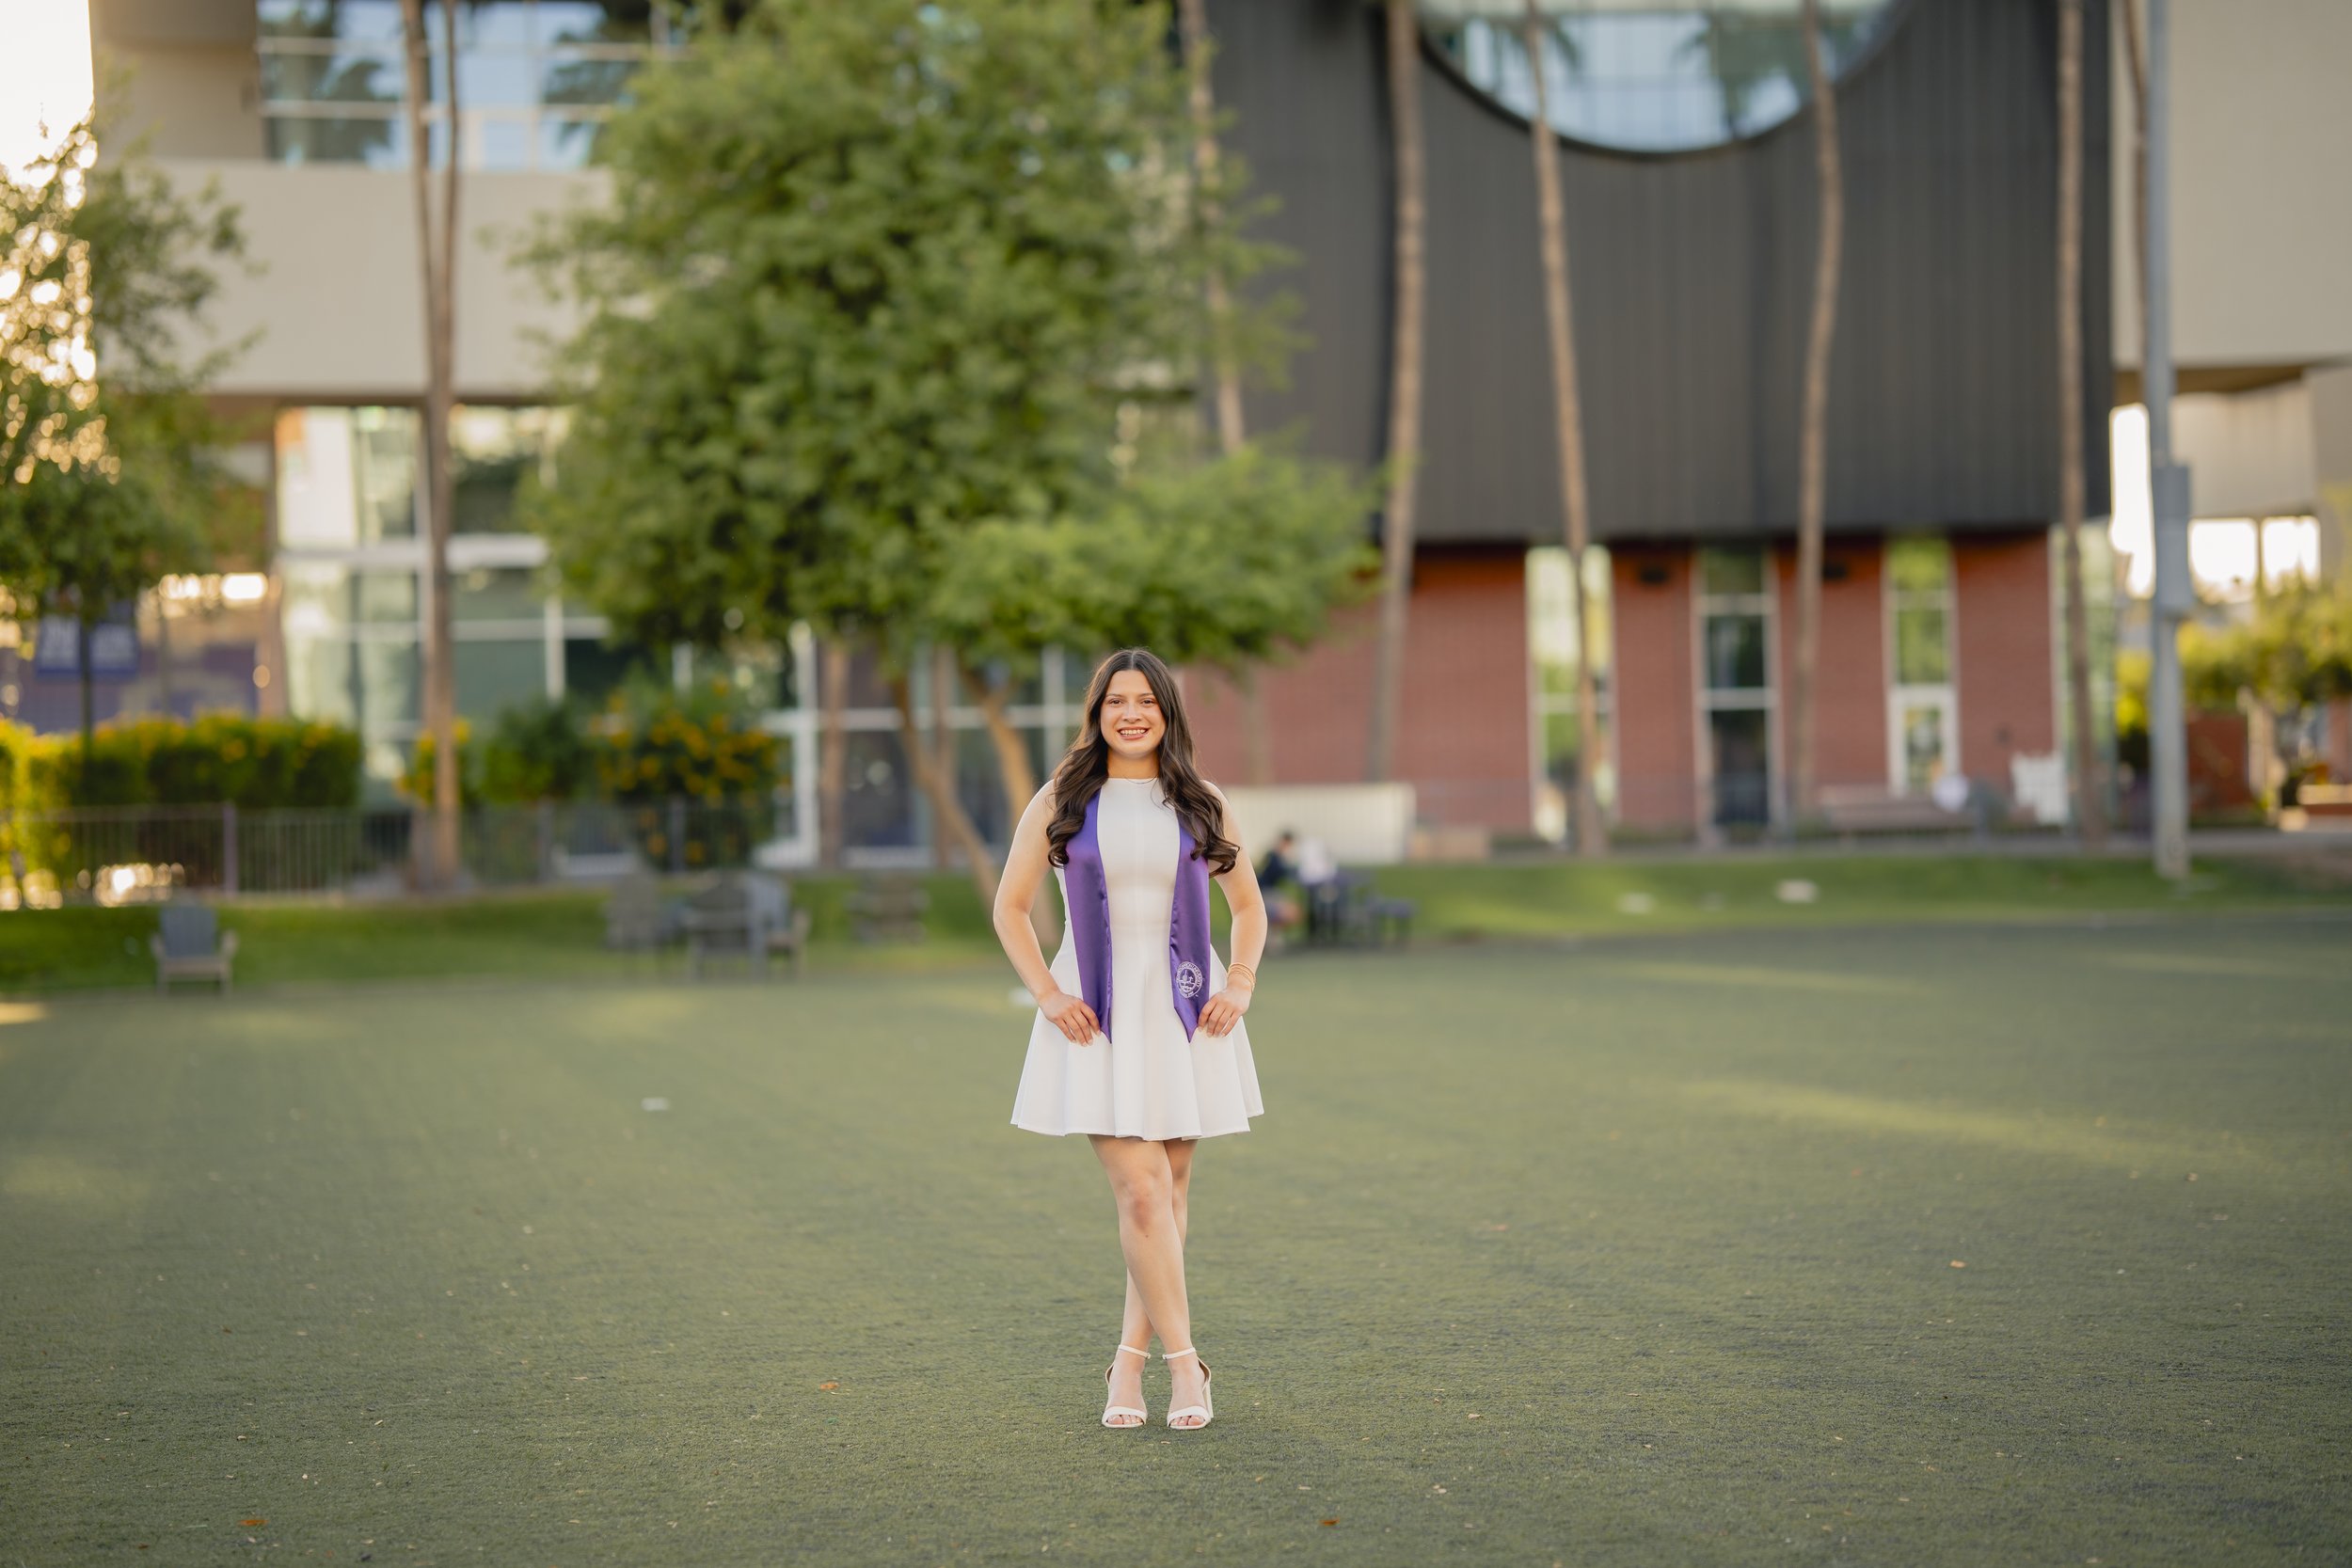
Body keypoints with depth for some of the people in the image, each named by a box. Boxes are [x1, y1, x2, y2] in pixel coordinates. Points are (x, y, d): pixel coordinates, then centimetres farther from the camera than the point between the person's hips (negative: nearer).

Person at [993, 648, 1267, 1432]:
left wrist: (1240, 984, 2)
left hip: (1183, 1010, 3)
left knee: (1170, 1191, 5)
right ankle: (1184, 1364, -9)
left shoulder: (1200, 805, 8)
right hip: (1097, 1014, -3)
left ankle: (1130, 1362, 15)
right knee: (1140, 1190, -12)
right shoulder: (1060, 802, 3)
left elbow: (1249, 905, 17)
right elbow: (1010, 907, 7)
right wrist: (1047, 994, -4)